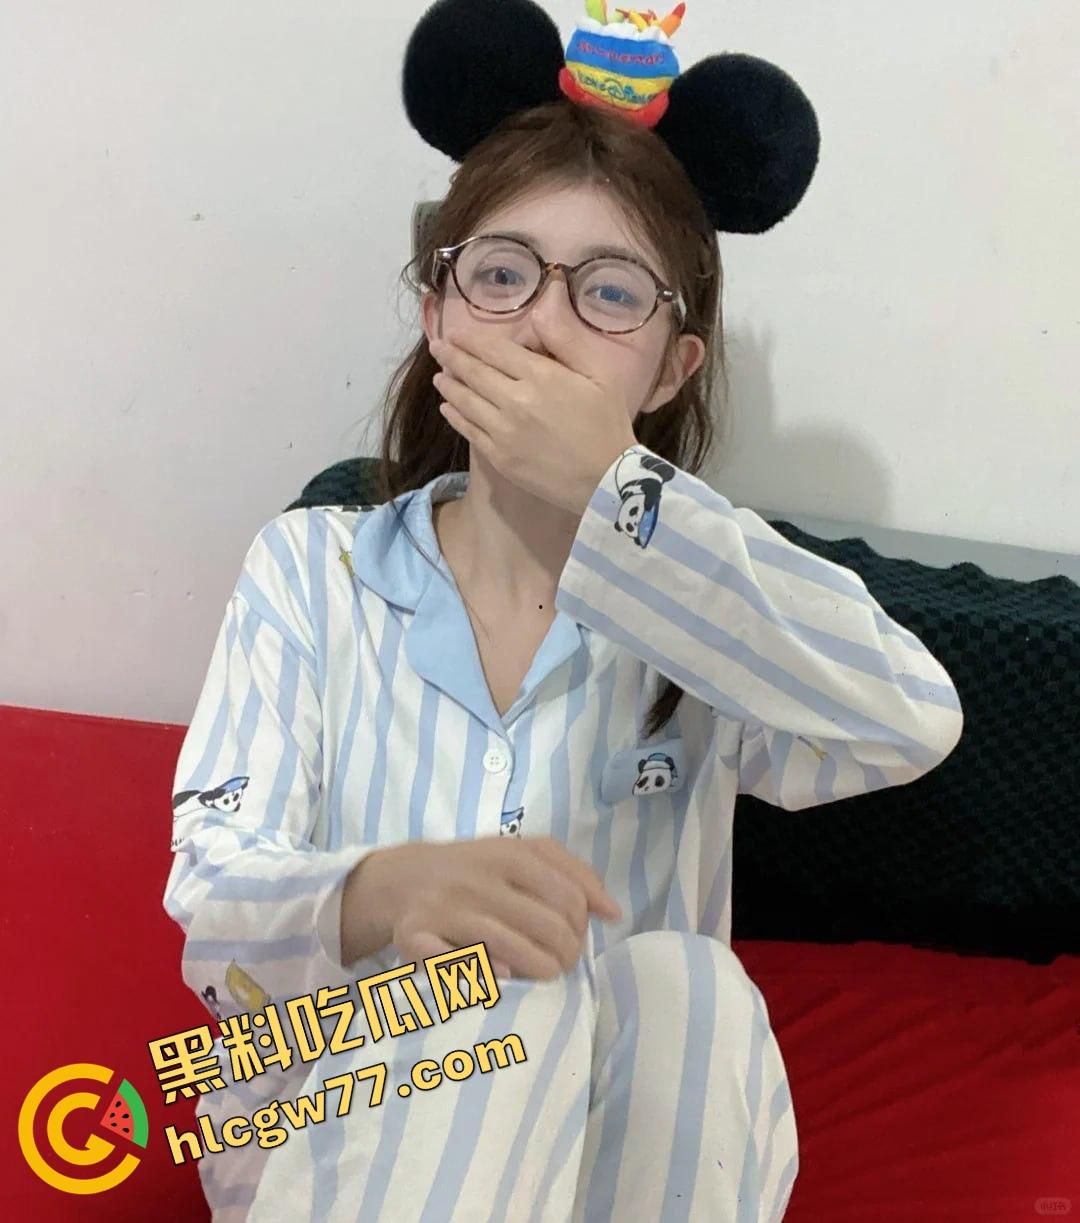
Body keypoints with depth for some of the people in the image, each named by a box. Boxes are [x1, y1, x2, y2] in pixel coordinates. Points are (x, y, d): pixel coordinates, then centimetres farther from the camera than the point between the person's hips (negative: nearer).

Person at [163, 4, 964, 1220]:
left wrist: (612, 491, -24)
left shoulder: (694, 601, 2)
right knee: (503, 995, -34)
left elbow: (913, 724, -20)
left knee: (687, 987, -30)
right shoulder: (309, 569, 2)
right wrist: (379, 896, -36)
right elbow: (213, 911, -11)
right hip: (332, 1117, -3)